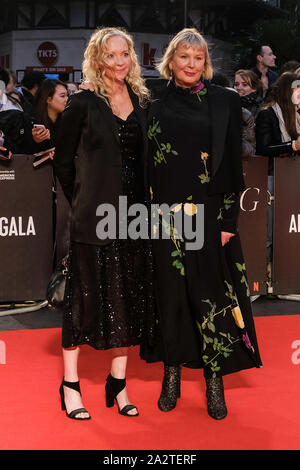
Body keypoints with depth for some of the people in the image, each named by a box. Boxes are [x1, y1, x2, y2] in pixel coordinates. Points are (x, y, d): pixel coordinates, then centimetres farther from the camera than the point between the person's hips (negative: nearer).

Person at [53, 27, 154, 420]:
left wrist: (145, 203, 8)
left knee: (130, 300, 8)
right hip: (95, 217, -5)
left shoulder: (142, 102, 10)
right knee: (87, 297, 2)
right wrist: (82, 200, 4)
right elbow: (63, 161, 0)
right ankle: (70, 384, 16)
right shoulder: (84, 103, -5)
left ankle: (117, 384, 22)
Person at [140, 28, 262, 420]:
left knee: (211, 295, 2)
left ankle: (215, 381, 14)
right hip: (163, 214, 1)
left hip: (209, 215, -1)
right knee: (169, 293, 8)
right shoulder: (153, 95, 6)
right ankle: (172, 374, 22)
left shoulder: (225, 101, 2)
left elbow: (233, 164, 0)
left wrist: (229, 221, -4)